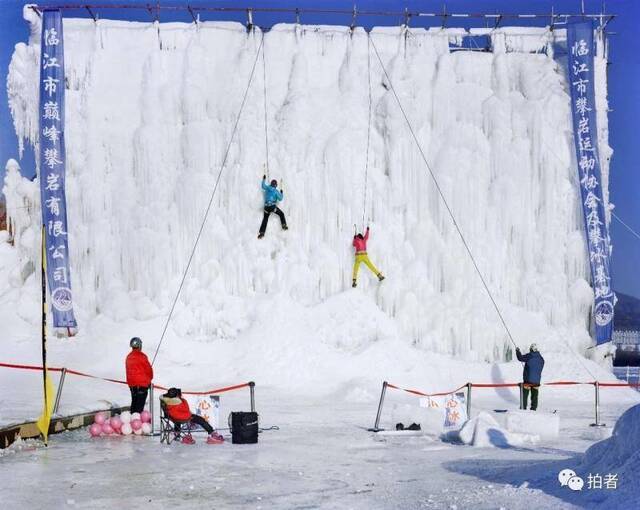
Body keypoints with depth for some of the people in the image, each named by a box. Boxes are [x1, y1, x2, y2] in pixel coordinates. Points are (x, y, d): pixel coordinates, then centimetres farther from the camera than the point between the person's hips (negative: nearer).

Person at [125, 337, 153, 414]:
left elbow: (128, 370, 12)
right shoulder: (141, 356, -15)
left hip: (132, 384, 7)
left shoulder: (128, 357, 7)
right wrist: (149, 379, 10)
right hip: (142, 383, -7)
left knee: (134, 402, 17)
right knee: (140, 402, -5)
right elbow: (148, 368, -9)